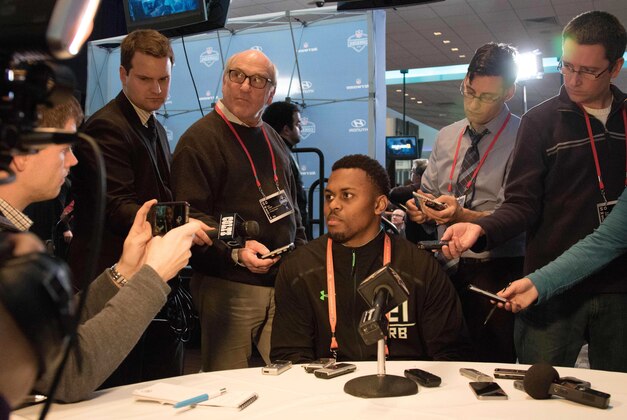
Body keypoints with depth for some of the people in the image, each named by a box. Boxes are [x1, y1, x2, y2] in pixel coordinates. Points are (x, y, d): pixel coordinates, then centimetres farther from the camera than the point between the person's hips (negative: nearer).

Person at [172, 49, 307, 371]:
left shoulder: (273, 139, 19)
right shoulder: (200, 139, -6)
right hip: (228, 286, -6)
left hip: (283, 280, 7)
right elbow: (191, 217, -14)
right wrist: (235, 251, -26)